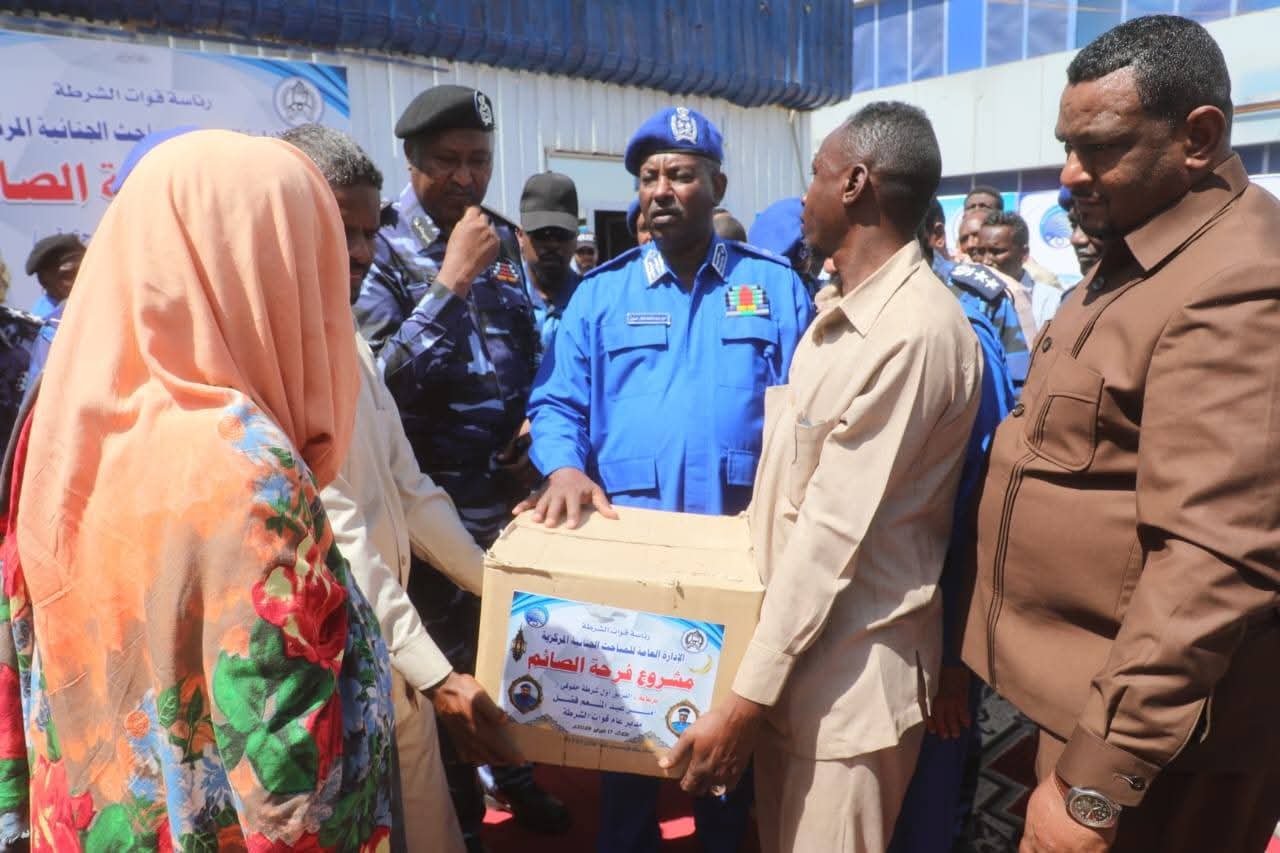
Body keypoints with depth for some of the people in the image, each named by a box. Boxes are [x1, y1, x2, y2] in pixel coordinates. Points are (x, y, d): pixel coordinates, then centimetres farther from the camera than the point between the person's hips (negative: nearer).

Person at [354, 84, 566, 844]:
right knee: (448, 660, 8)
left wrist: (535, 418, 1)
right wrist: (452, 279, -22)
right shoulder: (382, 247, -9)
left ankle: (514, 768, 42)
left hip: (512, 481, 5)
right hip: (434, 495, -5)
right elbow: (382, 375, -20)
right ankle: (459, 813, 30)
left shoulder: (505, 238, 8)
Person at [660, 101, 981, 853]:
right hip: (794, 640, 9)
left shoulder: (913, 331, -22)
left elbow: (834, 534, -23)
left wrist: (748, 695, -18)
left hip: (850, 665, -9)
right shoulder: (842, 310, 10)